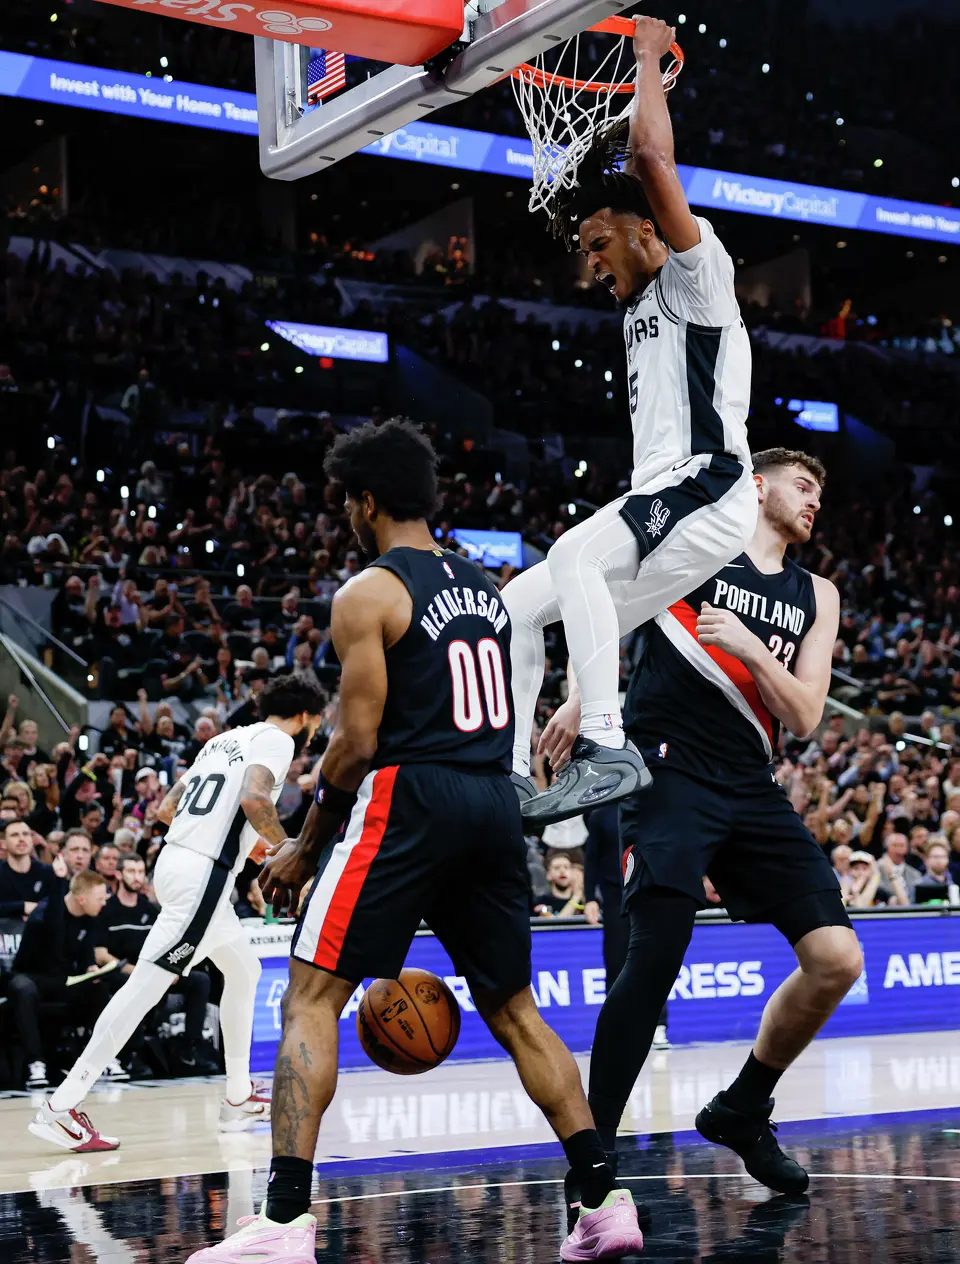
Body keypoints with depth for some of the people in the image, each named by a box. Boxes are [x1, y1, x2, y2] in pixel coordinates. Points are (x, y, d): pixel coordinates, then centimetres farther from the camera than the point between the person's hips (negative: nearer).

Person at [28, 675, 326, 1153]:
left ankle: (239, 1098, 28)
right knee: (148, 984, -13)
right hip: (204, 875, -10)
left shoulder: (228, 738, 23)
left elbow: (166, 809, 23)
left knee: (244, 971, 23)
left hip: (179, 858, 10)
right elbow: (254, 798, -21)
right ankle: (61, 1108, -18)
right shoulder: (276, 740, -1)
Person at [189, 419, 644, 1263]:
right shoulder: (486, 589, 17)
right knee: (513, 1009, 17)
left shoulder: (367, 593, -5)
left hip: (410, 799, -7)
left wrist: (306, 845, 2)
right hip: (496, 803, 7)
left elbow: (359, 740, -10)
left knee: (310, 1001, -3)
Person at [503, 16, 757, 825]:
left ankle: (608, 750, -39)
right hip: (658, 498, 10)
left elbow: (650, 157, -16)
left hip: (705, 492, -10)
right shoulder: (640, 301, 25)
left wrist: (650, 57, -2)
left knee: (572, 558, -35)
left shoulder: (697, 273, -1)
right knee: (518, 607, 4)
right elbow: (599, 174, 36)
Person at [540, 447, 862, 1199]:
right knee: (657, 955, -18)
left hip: (751, 790, 6)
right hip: (668, 774, -5)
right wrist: (585, 695, -2)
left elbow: (804, 720, 5)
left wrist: (748, 645, -11)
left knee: (837, 960, -4)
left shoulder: (816, 597, 16)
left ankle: (742, 1112, 16)